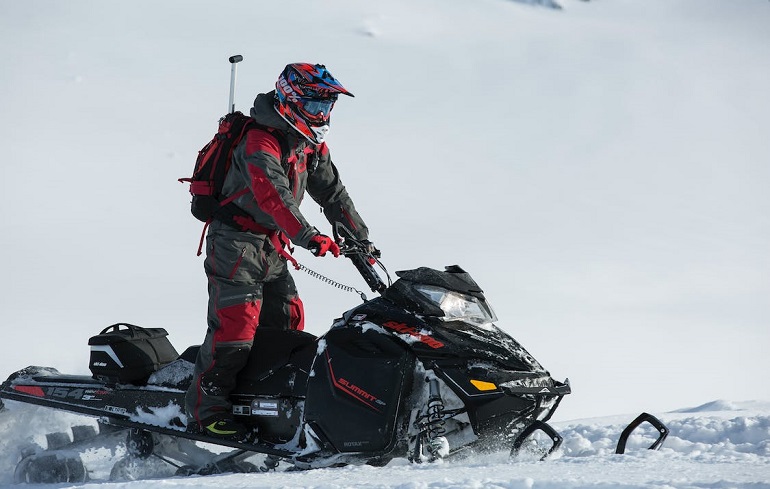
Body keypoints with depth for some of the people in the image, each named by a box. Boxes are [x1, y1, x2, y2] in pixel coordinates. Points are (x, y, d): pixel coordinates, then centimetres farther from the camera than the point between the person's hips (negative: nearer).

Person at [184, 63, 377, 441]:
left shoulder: (312, 147, 9)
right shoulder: (260, 143, -20)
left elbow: (332, 193, 16)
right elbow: (273, 196, -34)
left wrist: (362, 239, 13)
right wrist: (309, 237, -44)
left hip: (272, 246, 9)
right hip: (235, 241, -9)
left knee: (287, 318, 6)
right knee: (237, 320, -16)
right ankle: (207, 408, -14)